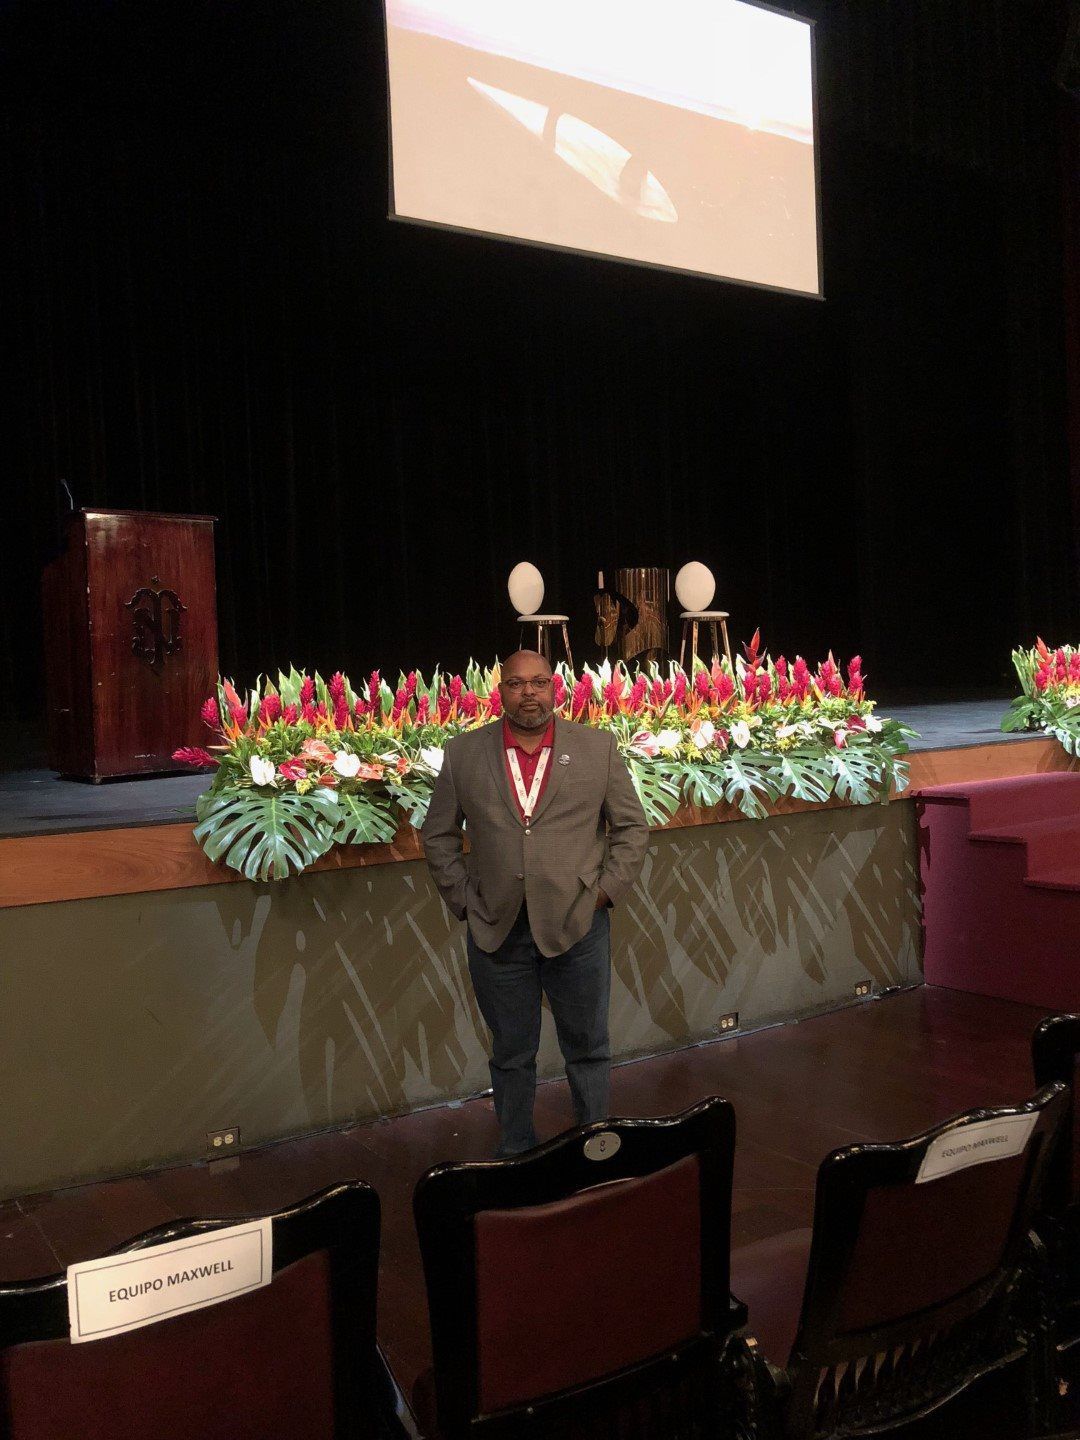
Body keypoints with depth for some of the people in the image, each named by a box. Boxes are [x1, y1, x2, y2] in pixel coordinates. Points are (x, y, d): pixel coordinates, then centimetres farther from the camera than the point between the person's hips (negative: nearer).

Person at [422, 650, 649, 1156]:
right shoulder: (462, 753, 1)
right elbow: (438, 835, 8)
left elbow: (632, 826, 4)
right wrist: (462, 899, 1)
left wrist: (607, 889, -4)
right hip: (496, 931, 1)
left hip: (578, 925, 0)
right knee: (511, 1055, 13)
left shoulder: (598, 747, -1)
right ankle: (515, 1156, 30)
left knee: (588, 1048, 13)